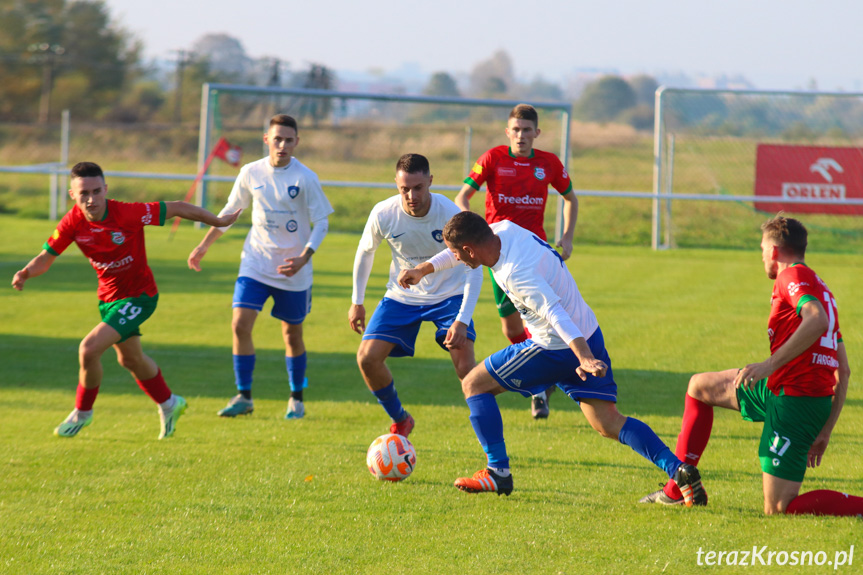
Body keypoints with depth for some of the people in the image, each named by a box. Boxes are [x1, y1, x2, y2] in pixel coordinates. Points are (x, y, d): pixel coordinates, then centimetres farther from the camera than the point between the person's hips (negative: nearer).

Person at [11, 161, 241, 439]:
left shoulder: (128, 214, -30)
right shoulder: (73, 222, -16)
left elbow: (176, 208, -19)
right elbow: (46, 257, -8)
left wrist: (218, 221, -9)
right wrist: (26, 273, -30)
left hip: (139, 296, -6)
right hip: (108, 297, 6)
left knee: (89, 349, -20)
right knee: (130, 358, 25)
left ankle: (82, 412, 5)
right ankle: (168, 404, 51)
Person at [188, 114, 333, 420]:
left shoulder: (305, 178, -12)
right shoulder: (251, 173, -3)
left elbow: (321, 223, -8)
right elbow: (230, 211, 13)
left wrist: (303, 259, -22)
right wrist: (204, 245, 14)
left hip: (293, 271, -2)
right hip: (256, 264, 2)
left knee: (292, 334, 8)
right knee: (240, 324, -13)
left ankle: (296, 399, 27)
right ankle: (243, 397, -2)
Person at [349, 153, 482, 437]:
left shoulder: (450, 214, -26)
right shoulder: (383, 214, -19)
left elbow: (473, 269, -22)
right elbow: (365, 252, 3)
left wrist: (462, 321, -30)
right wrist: (357, 302, 9)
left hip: (449, 296, -3)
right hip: (402, 295, 3)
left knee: (466, 368, -19)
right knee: (367, 358, -11)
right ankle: (400, 420, 14)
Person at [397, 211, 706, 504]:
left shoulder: (517, 273, -27)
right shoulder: (504, 230, 0)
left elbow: (555, 313, -37)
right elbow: (463, 248, 21)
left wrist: (585, 359, -46)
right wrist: (423, 269, 20)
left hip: (558, 348, -9)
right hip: (588, 335, 9)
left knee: (474, 384, 4)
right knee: (608, 423, 5)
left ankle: (498, 473, 5)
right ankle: (679, 470, -11)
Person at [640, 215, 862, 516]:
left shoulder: (793, 276, -7)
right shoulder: (820, 287, 21)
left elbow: (817, 321, -29)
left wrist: (771, 364, -28)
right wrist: (825, 431, 21)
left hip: (793, 400, -10)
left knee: (778, 509, -9)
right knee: (699, 386, 23)